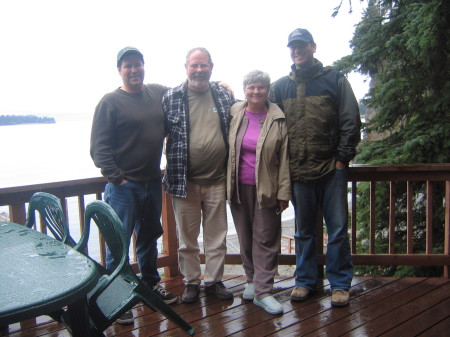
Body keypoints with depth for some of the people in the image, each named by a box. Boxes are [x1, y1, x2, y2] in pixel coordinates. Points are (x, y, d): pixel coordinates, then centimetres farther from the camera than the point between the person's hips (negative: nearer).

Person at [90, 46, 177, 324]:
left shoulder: (159, 93, 6)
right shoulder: (111, 102, -7)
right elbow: (99, 147, -11)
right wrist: (116, 178, -15)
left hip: (153, 182, 5)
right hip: (123, 187, -5)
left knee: (150, 236, 19)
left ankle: (151, 284, 37)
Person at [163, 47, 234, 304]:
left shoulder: (225, 96, 4)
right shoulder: (171, 98, -2)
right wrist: (171, 171, -1)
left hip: (217, 181, 2)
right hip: (185, 181, -1)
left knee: (217, 236, 12)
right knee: (187, 237, 11)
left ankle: (214, 280, 29)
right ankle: (191, 282, 28)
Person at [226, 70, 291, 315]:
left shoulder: (278, 119, -2)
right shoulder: (234, 114, 4)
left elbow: (284, 159, -2)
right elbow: (227, 150, 11)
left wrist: (284, 192, -5)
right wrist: (228, 184, 4)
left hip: (266, 189, -2)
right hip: (239, 187, 3)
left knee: (266, 238, 2)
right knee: (245, 237, 12)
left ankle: (263, 291, 10)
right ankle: (252, 279, 30)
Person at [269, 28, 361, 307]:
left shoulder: (334, 79, 3)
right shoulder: (280, 87, 10)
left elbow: (351, 122, 0)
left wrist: (342, 158, -6)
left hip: (332, 169, -2)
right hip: (298, 170, 3)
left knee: (338, 229, 4)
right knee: (304, 230, 12)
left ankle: (340, 284, 18)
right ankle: (305, 280, 26)